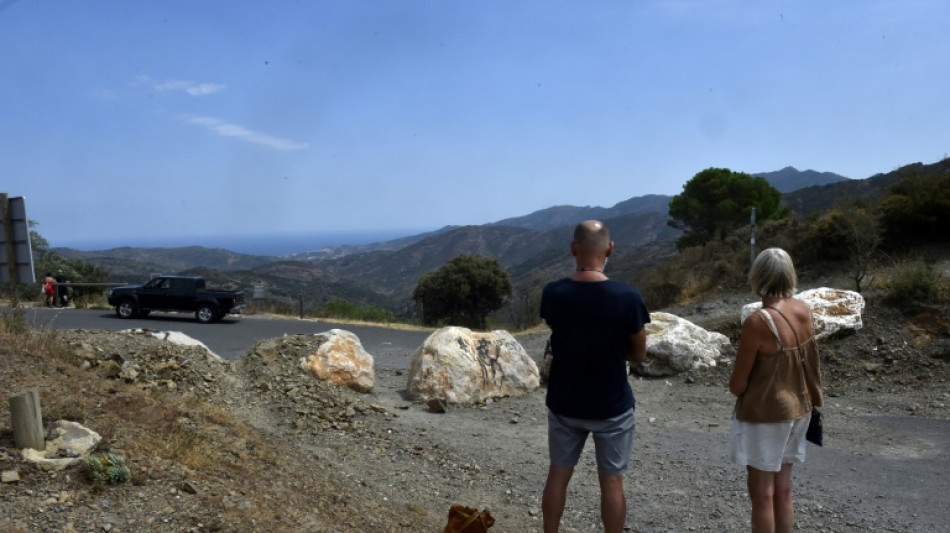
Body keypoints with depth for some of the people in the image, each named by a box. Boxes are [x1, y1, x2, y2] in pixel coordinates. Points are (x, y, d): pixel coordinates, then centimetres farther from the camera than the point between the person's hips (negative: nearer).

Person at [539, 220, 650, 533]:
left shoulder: (553, 294, -13)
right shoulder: (627, 297, -20)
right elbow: (639, 355, -5)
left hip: (564, 403, 2)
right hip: (611, 406, -2)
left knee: (558, 475, 18)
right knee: (611, 482, 13)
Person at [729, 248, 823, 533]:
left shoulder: (758, 322, -25)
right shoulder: (803, 311, -5)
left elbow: (737, 383, -17)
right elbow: (810, 362, 8)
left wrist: (736, 389, 5)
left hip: (765, 414, -7)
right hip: (797, 409, 7)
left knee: (762, 493, 8)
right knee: (782, 488, 19)